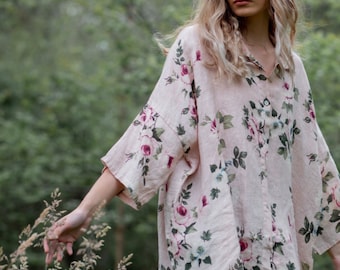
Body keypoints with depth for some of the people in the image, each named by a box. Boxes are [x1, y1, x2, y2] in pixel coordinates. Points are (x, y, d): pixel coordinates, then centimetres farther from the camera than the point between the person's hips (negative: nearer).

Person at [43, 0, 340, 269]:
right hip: (206, 235, -4)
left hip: (274, 241, 4)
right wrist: (85, 209, -16)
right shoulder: (196, 44, -3)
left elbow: (314, 161, 15)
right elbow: (156, 130, -9)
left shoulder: (292, 66, 10)